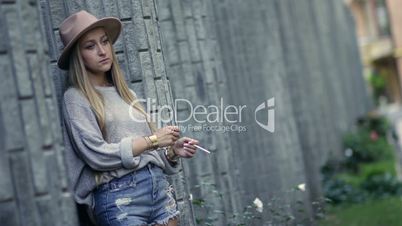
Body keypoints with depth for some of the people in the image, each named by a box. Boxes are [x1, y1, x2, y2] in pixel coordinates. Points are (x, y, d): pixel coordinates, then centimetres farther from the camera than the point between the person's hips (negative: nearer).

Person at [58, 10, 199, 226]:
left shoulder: (126, 93, 15)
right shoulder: (75, 98, -1)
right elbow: (97, 155, -12)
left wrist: (172, 151, -1)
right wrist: (153, 140, -9)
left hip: (159, 184, 5)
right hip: (118, 196, -5)